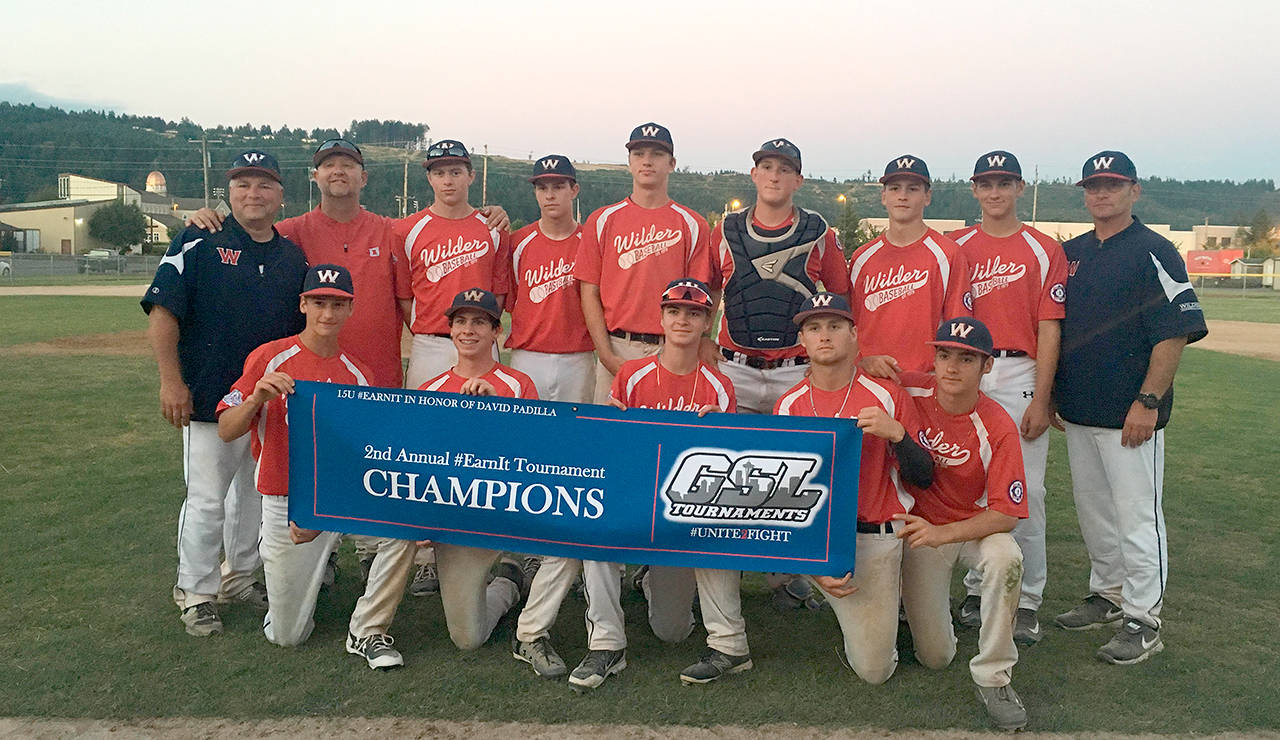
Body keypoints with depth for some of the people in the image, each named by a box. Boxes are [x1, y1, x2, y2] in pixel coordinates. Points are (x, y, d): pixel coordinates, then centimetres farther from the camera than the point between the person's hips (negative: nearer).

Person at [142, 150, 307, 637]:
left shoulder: (294, 258, 10)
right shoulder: (199, 244, -4)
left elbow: (304, 329, 16)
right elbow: (162, 313, -8)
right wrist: (172, 382, -14)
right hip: (211, 397, -5)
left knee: (256, 493, 15)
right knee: (207, 500, 0)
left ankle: (237, 578, 32)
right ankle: (195, 594, 16)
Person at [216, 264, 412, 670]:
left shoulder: (359, 374, 2)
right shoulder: (268, 358, -4)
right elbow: (226, 432, -7)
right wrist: (257, 397, -28)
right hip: (285, 503, -1)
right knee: (286, 635, 2)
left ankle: (367, 631, -9)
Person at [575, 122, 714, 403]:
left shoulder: (692, 225, 7)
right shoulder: (602, 220, 9)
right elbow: (590, 293, 5)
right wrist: (607, 355, -5)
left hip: (672, 351, 0)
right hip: (616, 349, 1)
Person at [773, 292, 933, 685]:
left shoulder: (887, 395, -1)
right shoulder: (788, 406, 2)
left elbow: (924, 479, -1)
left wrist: (896, 433, -21)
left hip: (876, 537, -2)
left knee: (875, 669, -2)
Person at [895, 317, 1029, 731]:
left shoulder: (998, 428, -21)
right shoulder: (907, 391, -16)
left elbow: (1005, 514, -23)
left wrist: (943, 534, -36)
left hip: (974, 526, -1)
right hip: (918, 526, 1)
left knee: (1006, 558, -39)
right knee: (935, 657, -1)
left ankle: (993, 677, -18)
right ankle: (912, 595, 36)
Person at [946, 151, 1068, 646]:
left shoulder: (1044, 250, 4)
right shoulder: (955, 247, 11)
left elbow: (1049, 330, -1)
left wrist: (1041, 399, -8)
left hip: (1021, 377, -2)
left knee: (1025, 490, -3)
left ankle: (1027, 600, 9)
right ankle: (977, 587, 19)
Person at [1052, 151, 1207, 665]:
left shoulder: (1153, 252, -8)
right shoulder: (1072, 252, 12)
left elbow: (1175, 332, -14)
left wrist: (1148, 400, -19)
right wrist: (1052, 392, 13)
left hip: (1130, 415, -7)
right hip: (1077, 411, 7)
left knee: (1137, 516, -2)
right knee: (1092, 512, 16)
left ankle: (1143, 621, 9)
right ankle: (1107, 596, 31)